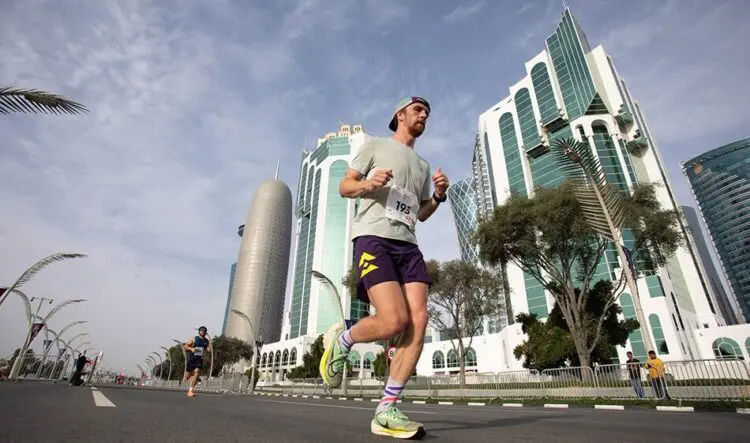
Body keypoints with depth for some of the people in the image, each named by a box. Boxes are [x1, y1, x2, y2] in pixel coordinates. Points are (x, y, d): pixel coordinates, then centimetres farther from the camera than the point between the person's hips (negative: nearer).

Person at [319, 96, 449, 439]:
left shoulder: (423, 166, 28)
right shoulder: (375, 145, 13)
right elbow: (344, 187, 9)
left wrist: (439, 196, 10)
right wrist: (368, 183, -13)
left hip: (408, 245, 6)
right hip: (373, 238, -6)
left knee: (418, 319, -12)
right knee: (395, 321, -21)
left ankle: (386, 411, -4)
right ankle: (340, 340, 11)